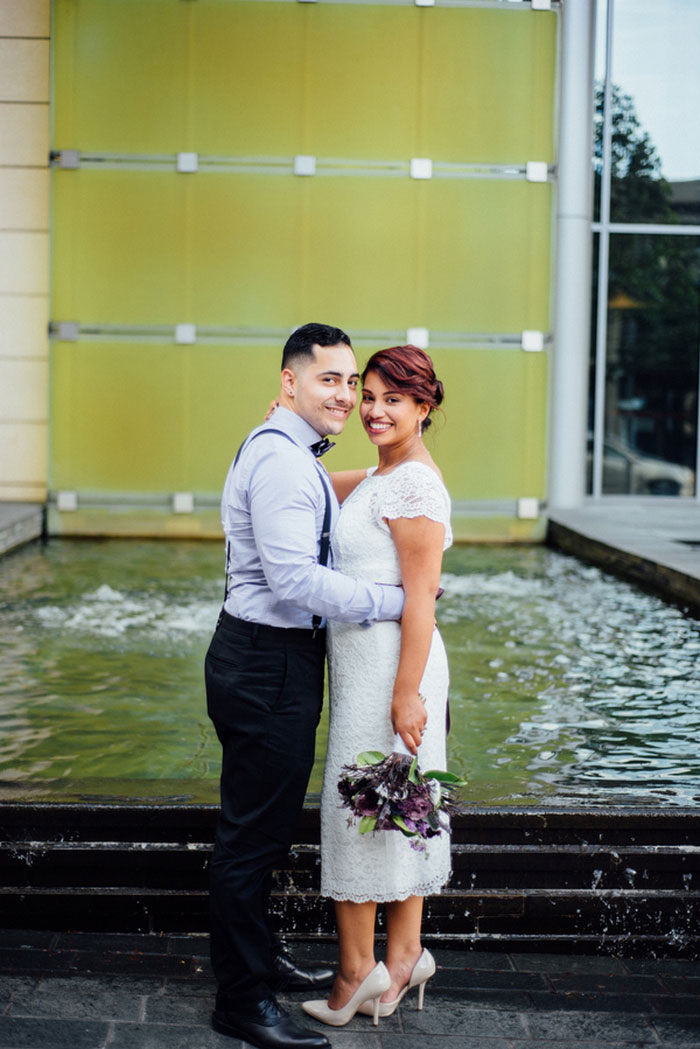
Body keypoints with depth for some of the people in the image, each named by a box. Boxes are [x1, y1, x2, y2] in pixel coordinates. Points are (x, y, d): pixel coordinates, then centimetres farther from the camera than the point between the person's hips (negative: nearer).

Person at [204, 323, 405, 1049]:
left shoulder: (292, 455, 15)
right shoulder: (281, 458, -19)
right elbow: (295, 579, -26)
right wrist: (396, 601, -19)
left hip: (277, 658, 11)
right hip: (266, 666, -11)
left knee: (263, 825, 22)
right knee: (252, 832, -1)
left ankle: (259, 959, 37)